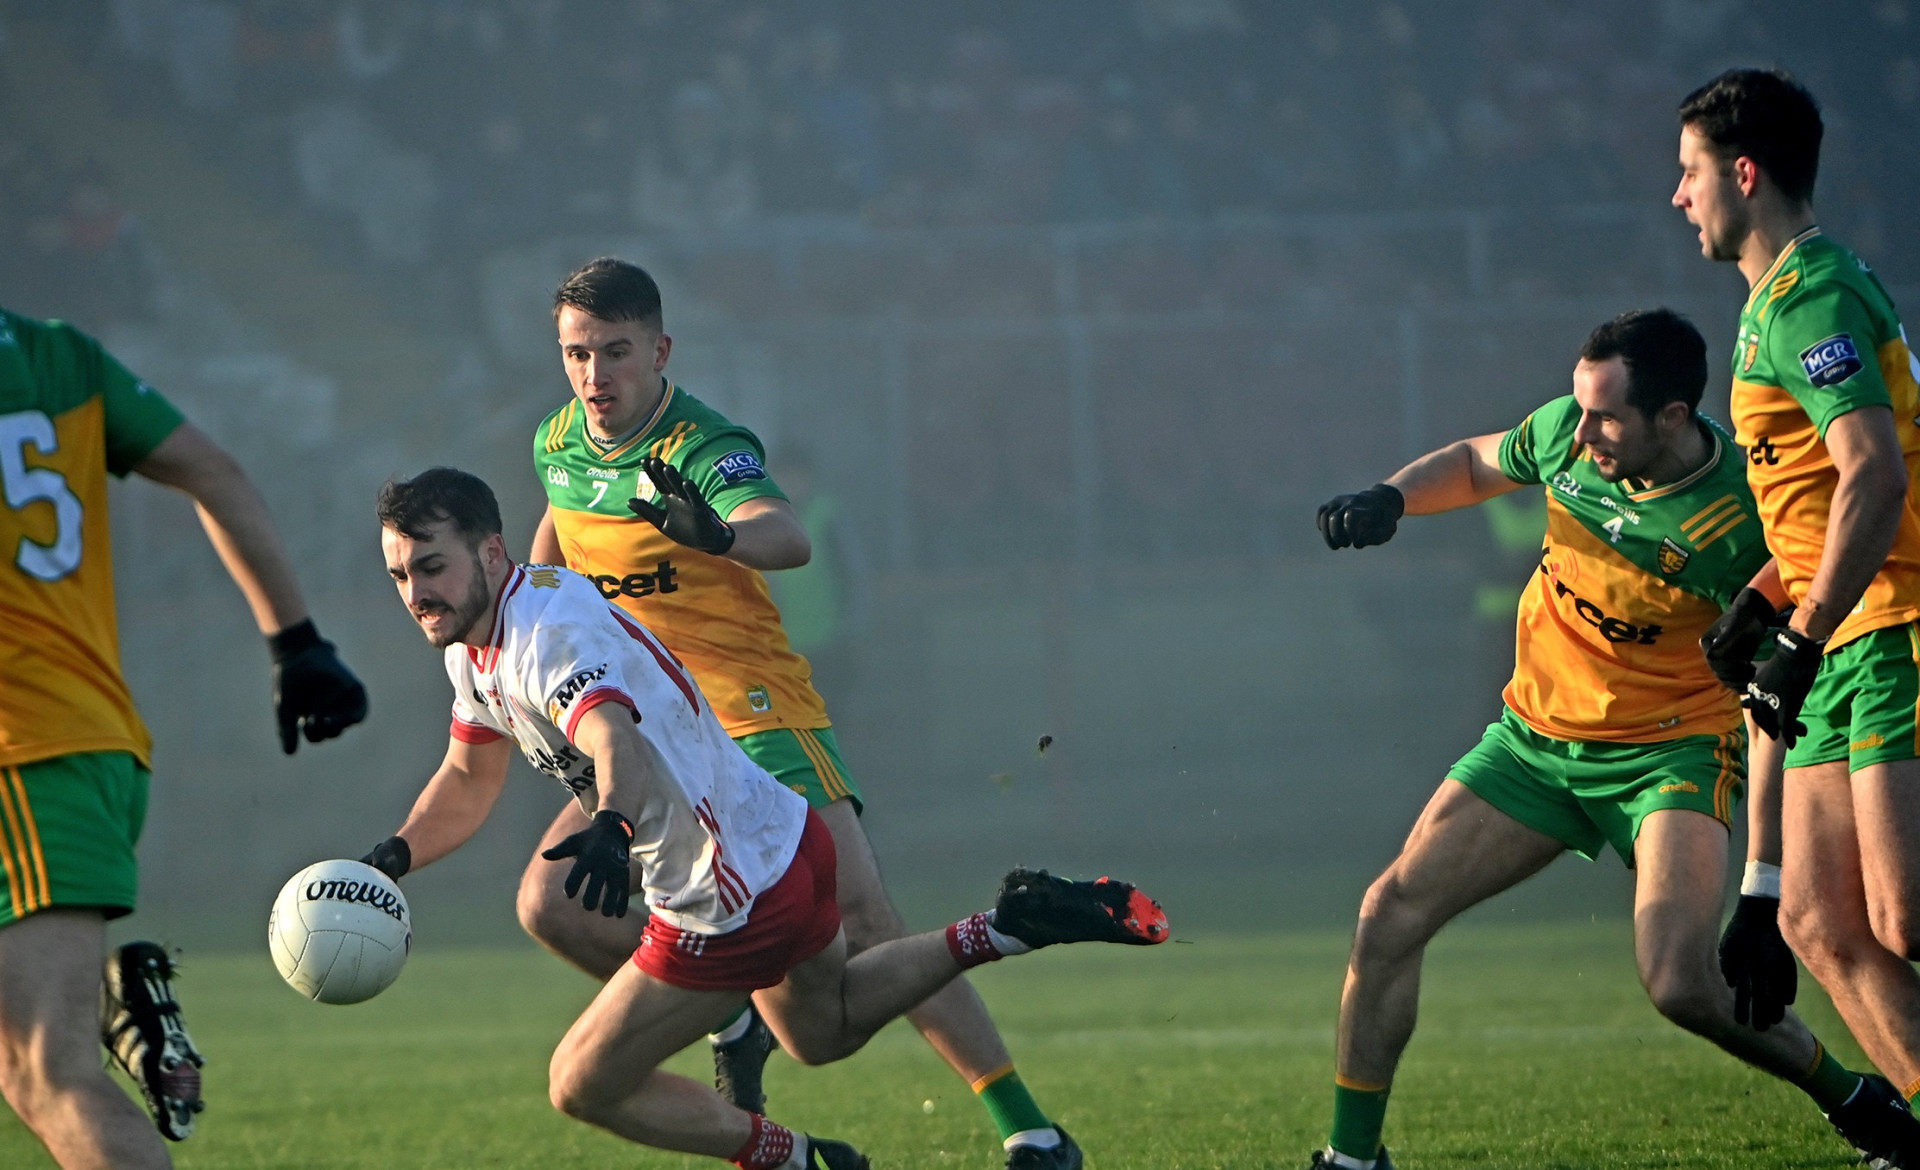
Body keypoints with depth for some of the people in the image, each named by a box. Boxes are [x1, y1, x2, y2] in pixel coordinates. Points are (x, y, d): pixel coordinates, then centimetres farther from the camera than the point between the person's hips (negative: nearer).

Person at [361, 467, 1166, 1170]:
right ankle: (1007, 929, 24)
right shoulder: (473, 642, 4)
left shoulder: (552, 635, -27)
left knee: (582, 1087, 0)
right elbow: (468, 779, 20)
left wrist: (610, 828, -68)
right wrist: (392, 858, 4)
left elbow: (617, 741, -48)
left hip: (732, 904, -10)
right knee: (825, 1028, 33)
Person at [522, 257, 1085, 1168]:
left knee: (864, 921, -17)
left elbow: (788, 537, -41)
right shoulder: (557, 443, 3)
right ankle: (732, 1019, 12)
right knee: (548, 907, -10)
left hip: (756, 717, -6)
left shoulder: (705, 449, -19)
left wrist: (719, 532, -62)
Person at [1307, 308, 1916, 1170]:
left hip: (1670, 755, -5)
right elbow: (1473, 464, 15)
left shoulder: (1743, 517, -23)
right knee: (1390, 915, -6)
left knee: (1681, 983, -23)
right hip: (1535, 737, 6)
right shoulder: (1566, 435, -8)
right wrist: (1388, 499, -4)